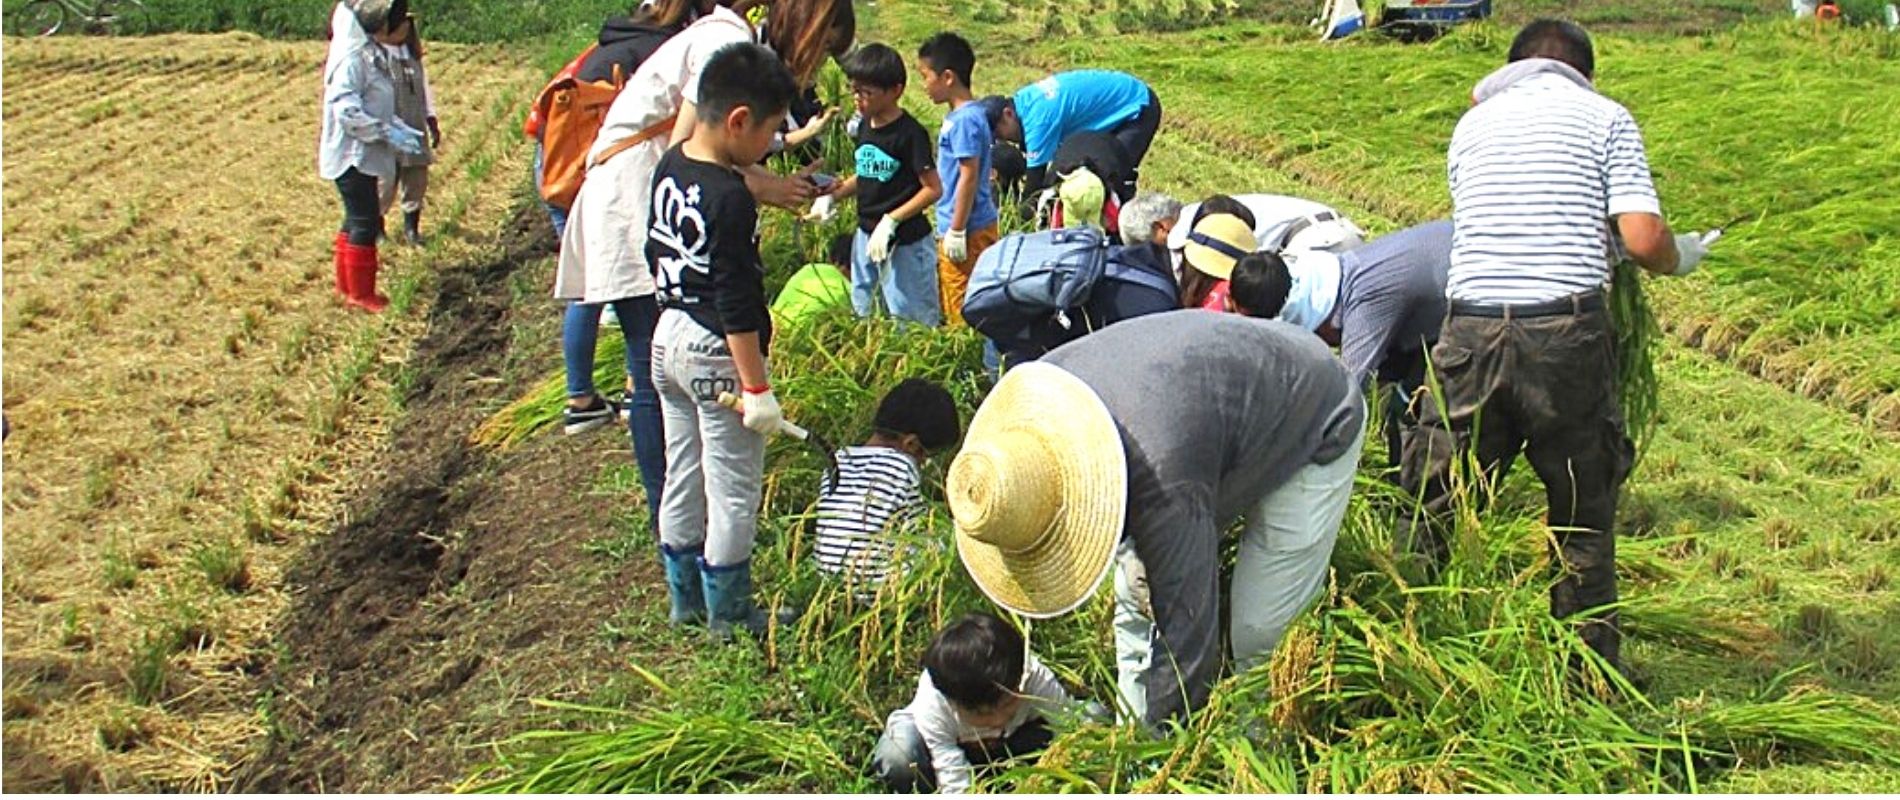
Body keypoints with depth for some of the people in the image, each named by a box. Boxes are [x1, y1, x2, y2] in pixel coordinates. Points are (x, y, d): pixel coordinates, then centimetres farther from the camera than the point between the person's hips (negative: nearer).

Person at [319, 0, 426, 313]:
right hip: (352, 155, -10)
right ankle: (360, 293, 4)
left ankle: (347, 285, 28)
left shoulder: (371, 53, 12)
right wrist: (388, 134, -25)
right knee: (365, 222, -4)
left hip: (362, 155, 10)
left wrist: (401, 129, 6)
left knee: (356, 220, 17)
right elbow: (346, 109, -26)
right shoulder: (352, 56, -19)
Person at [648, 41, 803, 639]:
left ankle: (685, 600, 31)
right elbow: (736, 305, -23)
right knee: (733, 491, 5)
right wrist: (757, 388, -18)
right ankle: (728, 616, 15)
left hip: (669, 337, 9)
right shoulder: (730, 198, -24)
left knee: (681, 477, 18)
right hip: (716, 353, -9)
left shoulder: (669, 169, 2)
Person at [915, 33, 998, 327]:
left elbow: (969, 176, -21)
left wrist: (956, 231, -19)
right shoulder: (962, 115, 11)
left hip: (967, 232, -10)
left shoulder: (964, 120, -19)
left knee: (962, 312, -3)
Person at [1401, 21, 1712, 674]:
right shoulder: (1605, 118, 8)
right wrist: (1682, 258, 18)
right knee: (1584, 514, 13)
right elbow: (1644, 241, -3)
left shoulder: (1473, 122, 19)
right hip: (1568, 329, -2)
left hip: (1472, 330, 2)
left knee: (1432, 507, 10)